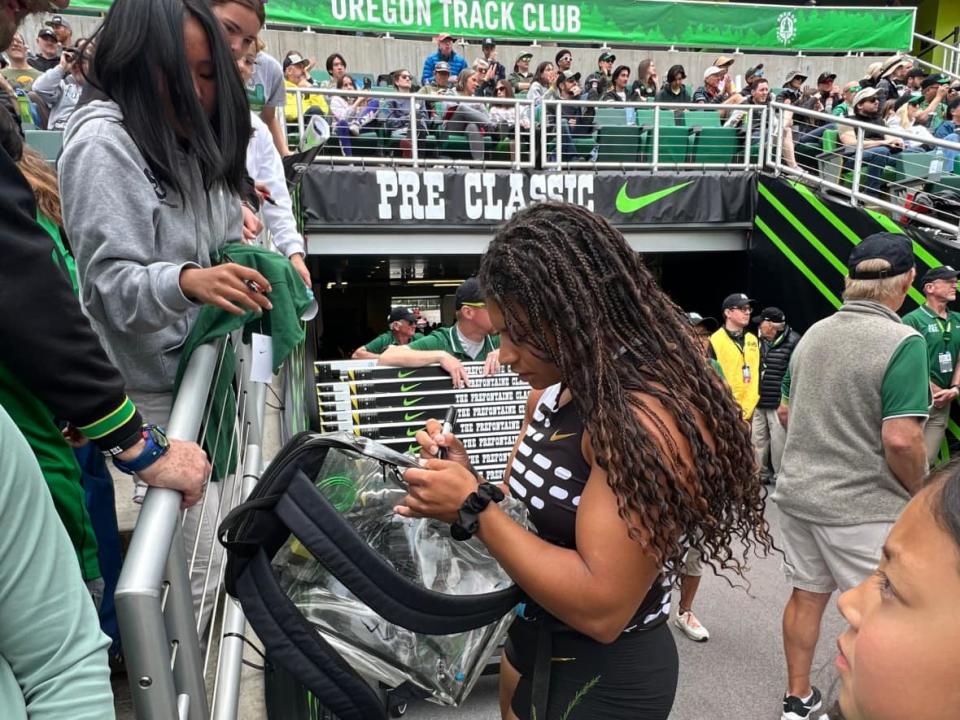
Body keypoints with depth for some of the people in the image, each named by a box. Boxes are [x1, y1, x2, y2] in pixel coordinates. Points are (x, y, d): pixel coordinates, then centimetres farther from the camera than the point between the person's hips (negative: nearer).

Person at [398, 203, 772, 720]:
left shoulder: (647, 418, -29)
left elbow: (601, 608, -30)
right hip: (530, 638, 8)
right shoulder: (550, 395, -2)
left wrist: (473, 509, -26)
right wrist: (465, 480, -12)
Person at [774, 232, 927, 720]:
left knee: (806, 595, 18)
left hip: (798, 493, 7)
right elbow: (900, 440, -23)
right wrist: (921, 493, -5)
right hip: (861, 507, -6)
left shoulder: (812, 334, 3)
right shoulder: (903, 342, -18)